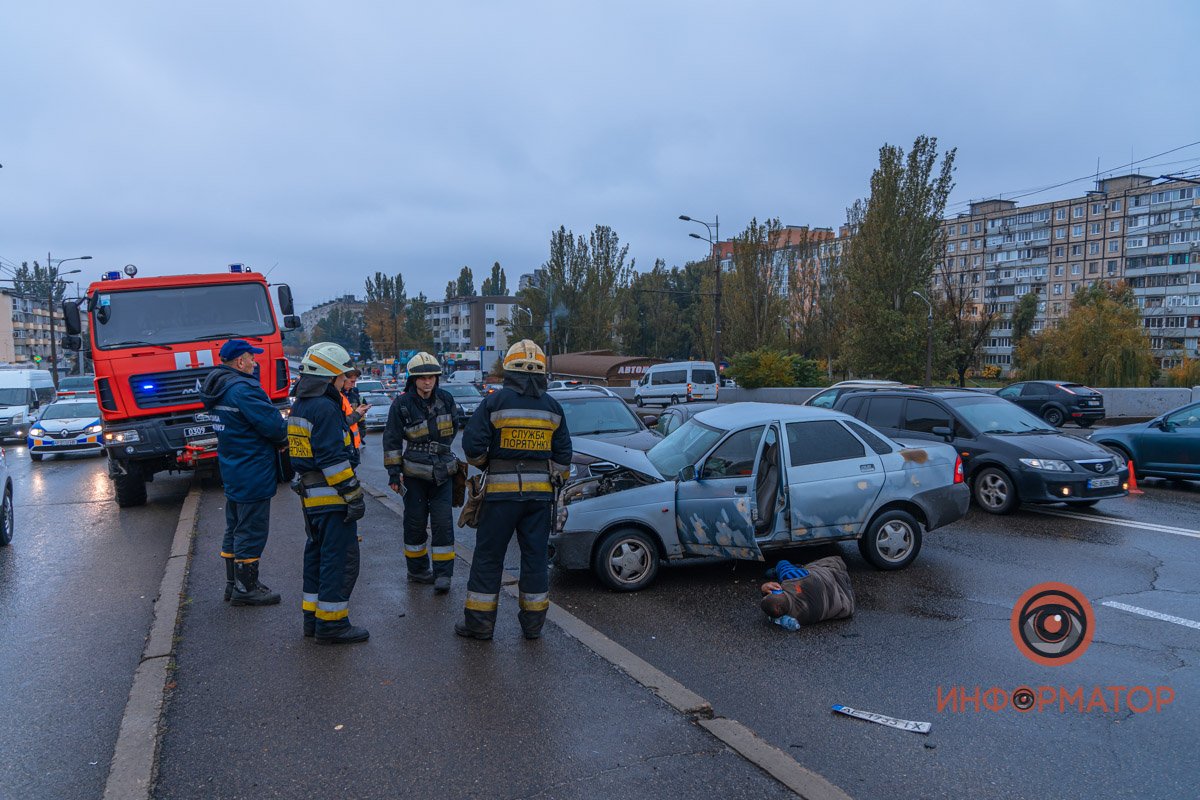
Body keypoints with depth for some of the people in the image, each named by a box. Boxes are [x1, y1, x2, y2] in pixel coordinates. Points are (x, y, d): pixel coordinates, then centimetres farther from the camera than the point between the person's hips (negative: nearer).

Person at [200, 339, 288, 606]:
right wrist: (284, 439, -2)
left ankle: (233, 583, 28)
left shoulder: (221, 387, 11)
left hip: (232, 472, 10)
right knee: (252, 532, 0)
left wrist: (276, 439, 0)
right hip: (253, 475, -10)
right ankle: (245, 589, 8)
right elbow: (273, 424, -23)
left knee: (235, 529, 18)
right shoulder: (243, 389, -21)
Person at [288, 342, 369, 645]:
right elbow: (333, 459, -22)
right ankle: (331, 624, 3)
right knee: (341, 559, -3)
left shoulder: (301, 406, 13)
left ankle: (313, 617, 27)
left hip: (310, 495, 10)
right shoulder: (324, 408, -18)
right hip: (331, 497, -10)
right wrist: (354, 495, -19)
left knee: (317, 555, 18)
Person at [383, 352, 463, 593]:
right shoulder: (401, 404, -6)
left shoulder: (446, 399, 1)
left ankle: (443, 574, 2)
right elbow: (391, 440, -4)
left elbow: (455, 425, 19)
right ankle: (417, 569, 23)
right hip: (414, 473, -2)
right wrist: (393, 471, -6)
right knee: (415, 521, 8)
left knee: (443, 522, -2)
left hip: (443, 472, 2)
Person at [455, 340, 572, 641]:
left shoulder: (495, 402, -6)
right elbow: (563, 455, 8)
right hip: (540, 492, 3)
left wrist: (484, 463, 12)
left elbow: (472, 444, -8)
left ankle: (479, 622, 12)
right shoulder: (553, 407, 6)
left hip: (502, 490, -3)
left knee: (488, 556, 6)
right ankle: (533, 622, 18)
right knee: (535, 556, 12)